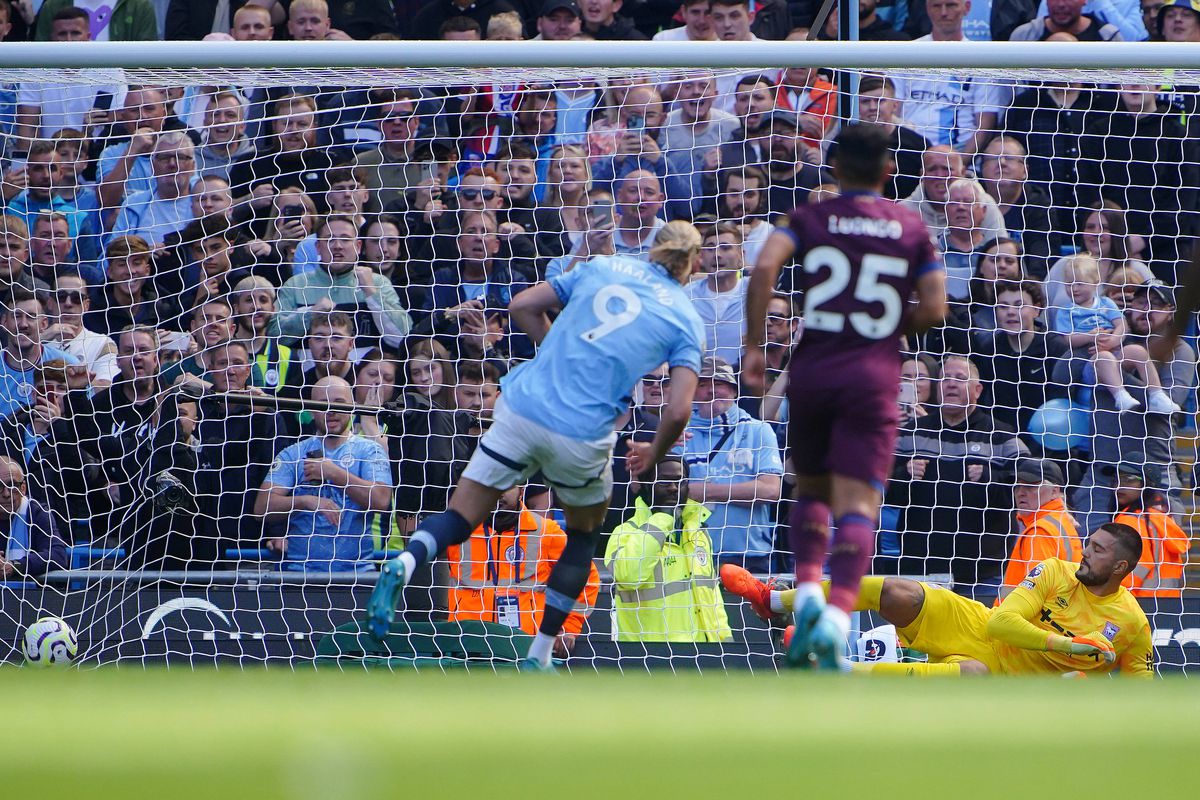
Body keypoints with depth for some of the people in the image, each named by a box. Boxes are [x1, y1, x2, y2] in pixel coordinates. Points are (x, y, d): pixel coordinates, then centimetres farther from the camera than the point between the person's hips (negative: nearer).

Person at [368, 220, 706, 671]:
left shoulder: (603, 267, 13)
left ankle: (407, 561, -27)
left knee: (460, 519, 7)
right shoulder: (686, 319, 6)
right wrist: (654, 455, 15)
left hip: (523, 408, 2)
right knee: (585, 532, 25)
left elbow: (523, 306, 13)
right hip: (582, 434, -2)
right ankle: (539, 655, 21)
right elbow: (678, 410, -4)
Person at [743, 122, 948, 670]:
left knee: (811, 489, 20)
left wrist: (754, 346, -6)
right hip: (874, 377, -1)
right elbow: (934, 310, 2)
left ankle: (807, 590, -1)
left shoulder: (809, 219, 6)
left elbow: (764, 267, -12)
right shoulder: (912, 229, 8)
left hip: (812, 372, 1)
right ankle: (837, 617, -26)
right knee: (858, 503, -6)